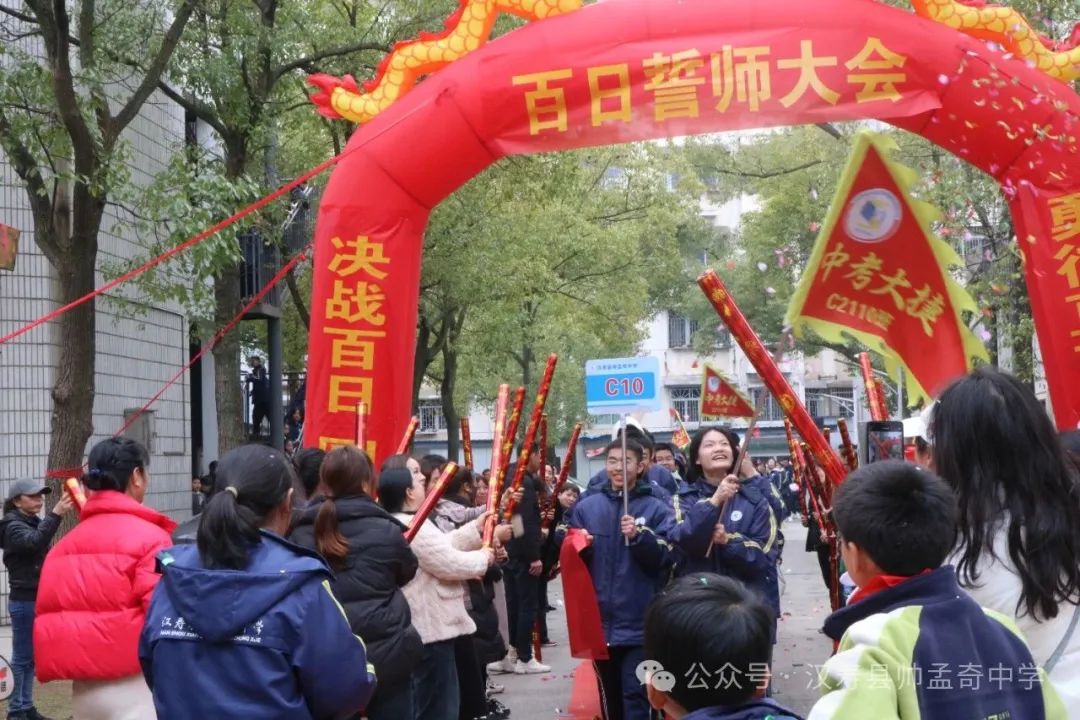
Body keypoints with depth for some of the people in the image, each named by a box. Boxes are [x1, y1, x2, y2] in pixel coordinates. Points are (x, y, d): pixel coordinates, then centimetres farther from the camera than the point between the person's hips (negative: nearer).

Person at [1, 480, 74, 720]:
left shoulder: (33, 523, 16)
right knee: (22, 657, -6)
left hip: (37, 599, 8)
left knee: (30, 657, 11)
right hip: (24, 601, -8)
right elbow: (34, 542, -33)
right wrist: (55, 514, -43)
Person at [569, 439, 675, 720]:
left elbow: (663, 560, -10)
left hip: (640, 623, -3)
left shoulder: (657, 509, -1)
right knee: (609, 696, 15)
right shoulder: (586, 507, 7)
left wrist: (639, 537, -25)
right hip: (600, 622, 4)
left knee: (635, 695, -7)